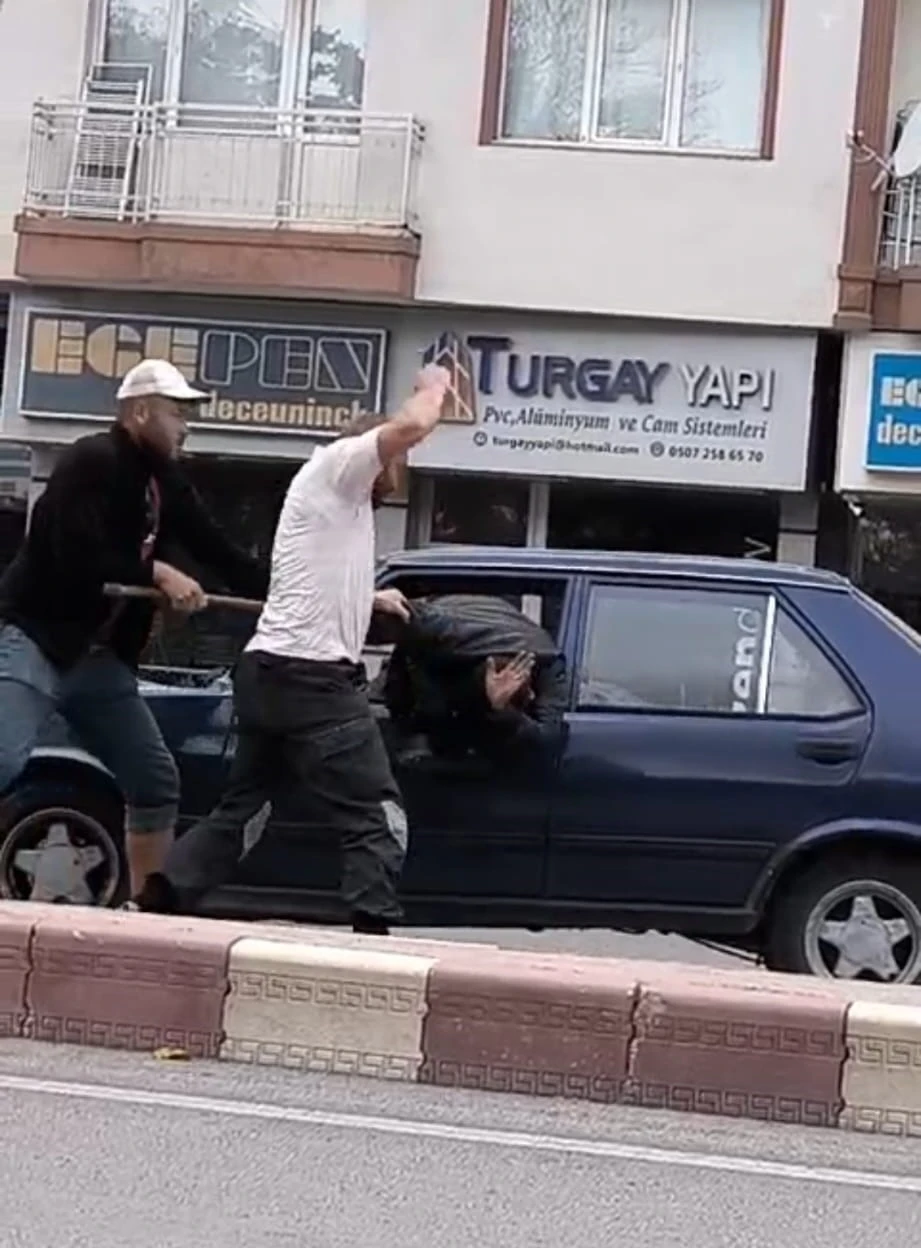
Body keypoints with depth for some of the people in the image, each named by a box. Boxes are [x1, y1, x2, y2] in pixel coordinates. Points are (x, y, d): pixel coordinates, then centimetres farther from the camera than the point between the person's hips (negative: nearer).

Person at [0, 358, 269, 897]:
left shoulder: (168, 484, 10)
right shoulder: (92, 462, -12)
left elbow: (227, 559, 13)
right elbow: (78, 559, -23)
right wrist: (158, 575, -15)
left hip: (101, 655, 9)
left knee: (158, 783, 10)